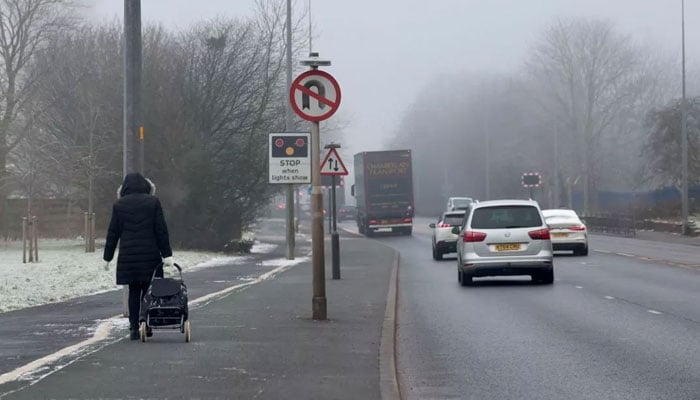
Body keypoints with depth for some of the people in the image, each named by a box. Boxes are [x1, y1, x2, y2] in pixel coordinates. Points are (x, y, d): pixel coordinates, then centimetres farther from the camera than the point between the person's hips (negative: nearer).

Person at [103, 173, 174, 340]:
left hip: (128, 256, 1)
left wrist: (107, 257, 12)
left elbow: (113, 233, 5)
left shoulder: (119, 205, 3)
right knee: (148, 291, 8)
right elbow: (161, 230, -3)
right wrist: (166, 254, -1)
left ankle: (134, 328, 2)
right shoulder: (153, 202, 0)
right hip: (150, 255, -1)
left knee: (133, 292, 7)